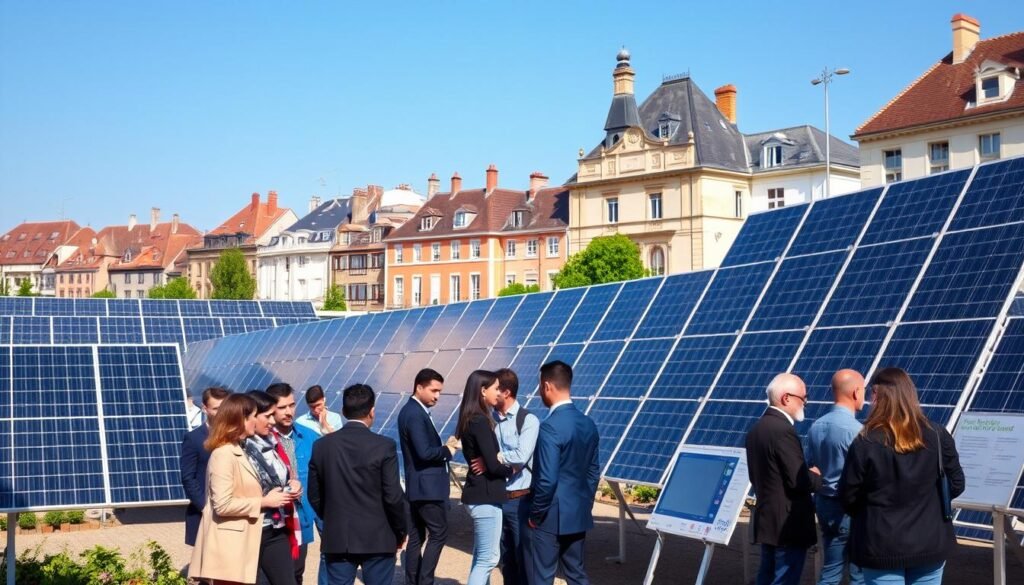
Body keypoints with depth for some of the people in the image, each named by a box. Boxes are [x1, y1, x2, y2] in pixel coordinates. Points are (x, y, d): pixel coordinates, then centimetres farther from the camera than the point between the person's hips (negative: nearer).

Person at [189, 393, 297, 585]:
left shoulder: (237, 451, 16)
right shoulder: (224, 454, -16)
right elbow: (223, 505, -21)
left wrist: (266, 496, 5)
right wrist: (264, 501, -15)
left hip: (239, 544, 10)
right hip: (228, 548, -10)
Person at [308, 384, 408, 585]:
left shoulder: (322, 446, 0)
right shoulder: (384, 446, -11)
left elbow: (314, 495, 6)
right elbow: (393, 496, -12)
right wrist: (401, 530, 3)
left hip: (336, 538, 3)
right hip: (377, 538, -3)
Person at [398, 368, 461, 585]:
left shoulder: (411, 411, 14)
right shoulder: (415, 415, -18)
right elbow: (424, 452, -26)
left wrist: (444, 446, 3)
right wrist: (447, 450, -10)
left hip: (418, 486, 10)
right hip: (426, 486, -10)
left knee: (417, 537, 11)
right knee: (439, 534, -5)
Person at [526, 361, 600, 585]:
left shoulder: (550, 427, -20)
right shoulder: (588, 424, 5)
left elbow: (547, 480, -23)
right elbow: (593, 472, 12)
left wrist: (535, 514, -11)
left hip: (551, 516, -8)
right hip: (578, 515, 8)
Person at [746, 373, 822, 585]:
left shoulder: (756, 428, 10)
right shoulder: (783, 430, -19)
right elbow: (799, 481, -23)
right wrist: (817, 476, -1)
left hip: (767, 520, 9)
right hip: (788, 524, -9)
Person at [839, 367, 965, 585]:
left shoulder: (865, 442, -15)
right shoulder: (937, 436, -6)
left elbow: (848, 497, -8)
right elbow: (956, 484, 4)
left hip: (882, 546, -3)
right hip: (930, 543, 3)